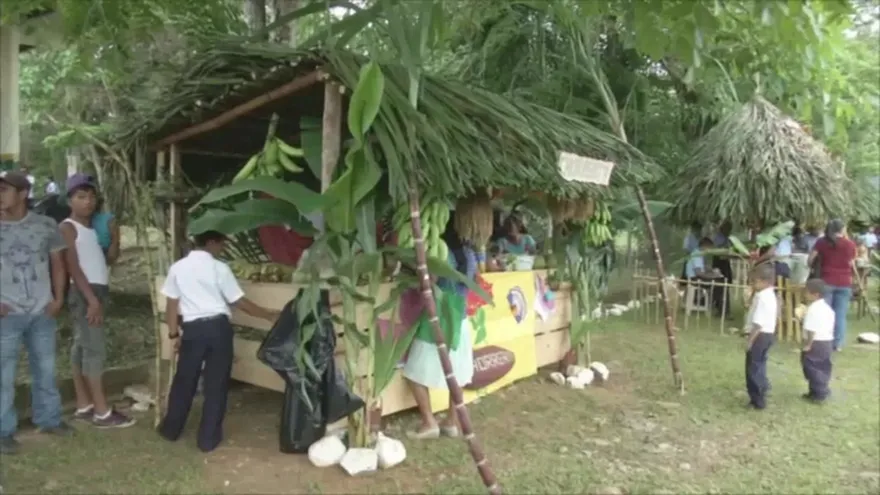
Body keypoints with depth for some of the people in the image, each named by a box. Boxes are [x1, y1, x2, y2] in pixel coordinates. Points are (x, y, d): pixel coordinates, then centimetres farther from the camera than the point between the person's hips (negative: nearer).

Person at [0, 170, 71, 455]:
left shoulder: (46, 226, 1)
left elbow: (58, 264, 9)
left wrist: (58, 298, -1)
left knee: (45, 370, 13)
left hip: (42, 312, 2)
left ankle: (48, 419, 26)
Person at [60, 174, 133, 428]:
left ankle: (84, 406, 19)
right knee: (95, 347, -8)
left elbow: (107, 258, 19)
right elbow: (73, 267, -16)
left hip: (97, 291, 9)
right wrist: (92, 298, -21)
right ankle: (102, 412, -5)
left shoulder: (92, 226, 16)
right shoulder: (67, 227, -8)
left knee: (82, 347, 12)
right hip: (84, 293, -9)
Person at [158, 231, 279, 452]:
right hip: (218, 327, -3)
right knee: (216, 384, 7)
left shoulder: (177, 268, 5)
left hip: (192, 329, 3)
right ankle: (208, 438, 13)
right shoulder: (219, 268, -4)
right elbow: (240, 302, -3)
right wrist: (269, 315, 6)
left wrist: (174, 334, 15)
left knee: (184, 380, 18)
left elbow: (172, 305, 6)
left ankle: (171, 429, 34)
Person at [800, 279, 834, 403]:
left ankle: (818, 393, 5)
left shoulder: (812, 309, -19)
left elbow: (811, 330, -22)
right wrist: (828, 337, 23)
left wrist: (808, 345, -18)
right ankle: (822, 391, 24)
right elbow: (830, 328, 16)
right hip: (827, 342, 9)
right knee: (823, 367, 16)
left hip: (816, 343, -9)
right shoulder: (827, 308, 10)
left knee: (812, 368, 1)